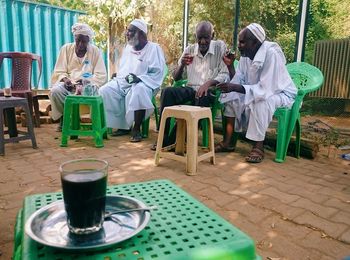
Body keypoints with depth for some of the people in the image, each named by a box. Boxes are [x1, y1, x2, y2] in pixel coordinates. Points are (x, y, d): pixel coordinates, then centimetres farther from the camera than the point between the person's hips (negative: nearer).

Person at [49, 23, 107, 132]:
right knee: (55, 91, -29)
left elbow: (101, 75, -5)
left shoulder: (95, 51, 2)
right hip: (68, 84, 1)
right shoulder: (66, 49, 6)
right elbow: (59, 72, 6)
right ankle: (64, 117, -1)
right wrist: (65, 79, -17)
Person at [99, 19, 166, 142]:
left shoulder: (154, 48, -3)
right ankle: (123, 126, -8)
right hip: (123, 82, 7)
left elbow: (157, 73, -11)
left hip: (143, 84, -6)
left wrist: (139, 78, -22)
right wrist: (118, 77, 3)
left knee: (138, 92, -40)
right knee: (105, 91, -17)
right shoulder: (128, 47, 19)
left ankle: (137, 129, -25)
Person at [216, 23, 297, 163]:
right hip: (258, 91, 7)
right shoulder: (246, 54, -6)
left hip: (281, 93, -7)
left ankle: (258, 146, -21)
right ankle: (227, 142, -6)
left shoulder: (271, 53, -28)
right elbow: (238, 81, -6)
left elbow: (265, 89, -34)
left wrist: (235, 87, -38)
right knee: (231, 97, -9)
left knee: (260, 101, -35)